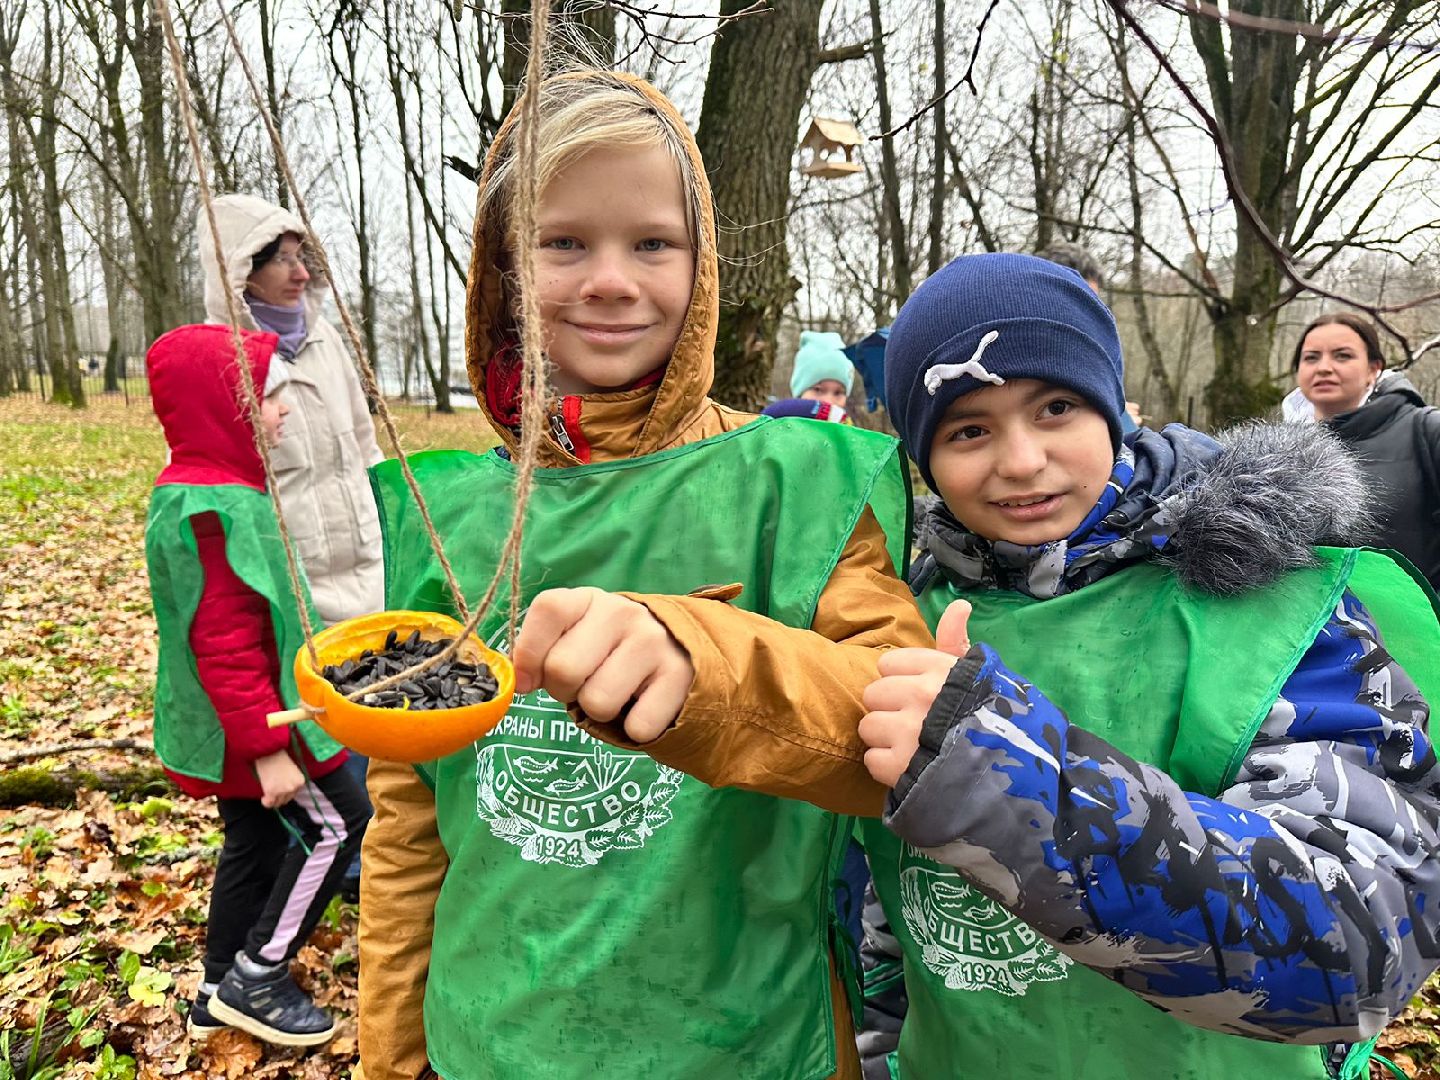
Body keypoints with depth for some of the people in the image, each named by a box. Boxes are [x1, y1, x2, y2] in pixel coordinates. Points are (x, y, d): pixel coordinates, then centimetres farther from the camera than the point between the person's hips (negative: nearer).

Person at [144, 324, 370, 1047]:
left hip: (235, 724, 10)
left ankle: (221, 991, 33)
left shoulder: (196, 490, 9)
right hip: (250, 720, -10)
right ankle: (255, 977, 13)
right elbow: (226, 646, -27)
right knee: (337, 824, 2)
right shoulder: (216, 507, -25)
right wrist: (268, 749, -24)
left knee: (255, 841, 19)